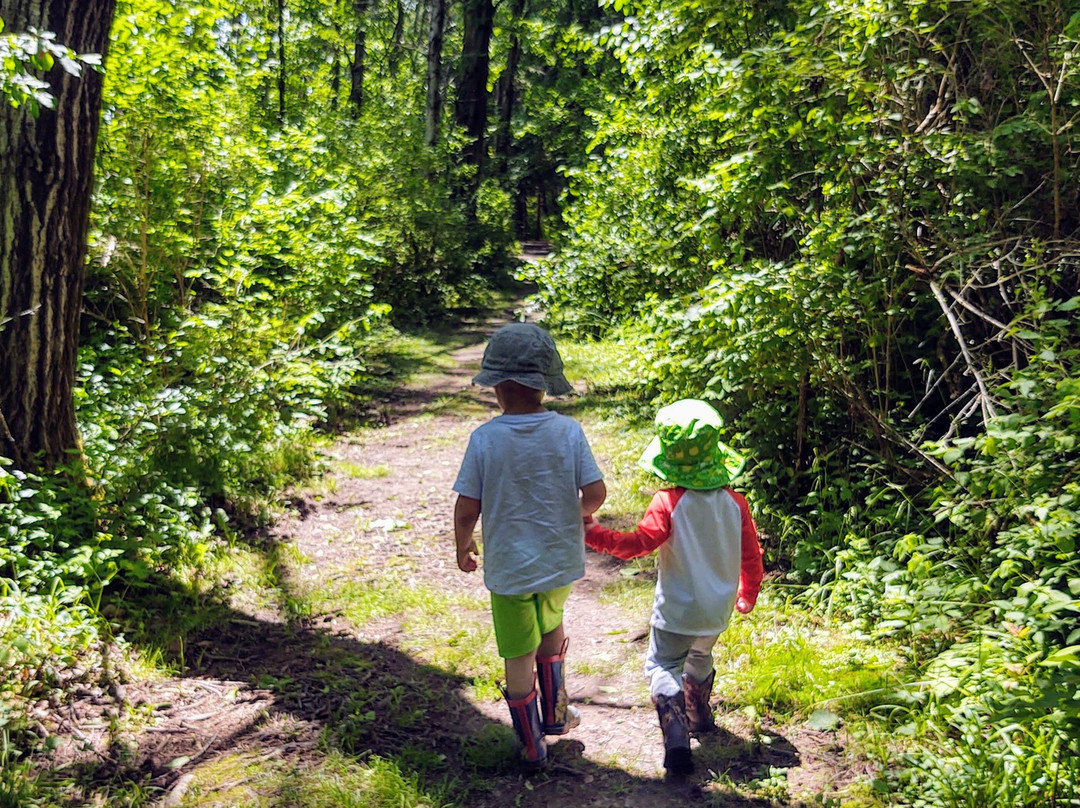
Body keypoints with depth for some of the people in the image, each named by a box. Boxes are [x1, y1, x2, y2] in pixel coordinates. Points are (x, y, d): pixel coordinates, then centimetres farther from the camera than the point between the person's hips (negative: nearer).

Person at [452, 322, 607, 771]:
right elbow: (595, 493, -11)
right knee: (551, 627, 31)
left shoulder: (484, 439, -17)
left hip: (508, 565, -2)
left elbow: (466, 511, -14)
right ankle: (555, 714, 42)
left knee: (519, 658, 14)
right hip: (560, 560, 2)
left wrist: (463, 547, 5)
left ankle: (532, 747, 30)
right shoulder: (569, 431, -13)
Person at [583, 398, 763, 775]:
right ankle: (700, 716, 48)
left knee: (662, 667, 6)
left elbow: (638, 544, -25)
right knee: (700, 658, 29)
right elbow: (751, 557, 3)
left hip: (677, 612, -5)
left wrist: (594, 534, -17)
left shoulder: (668, 503, -20)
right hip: (718, 612, 5)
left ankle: (677, 736, -11)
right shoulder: (734, 503, -5)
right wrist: (747, 595, 20)